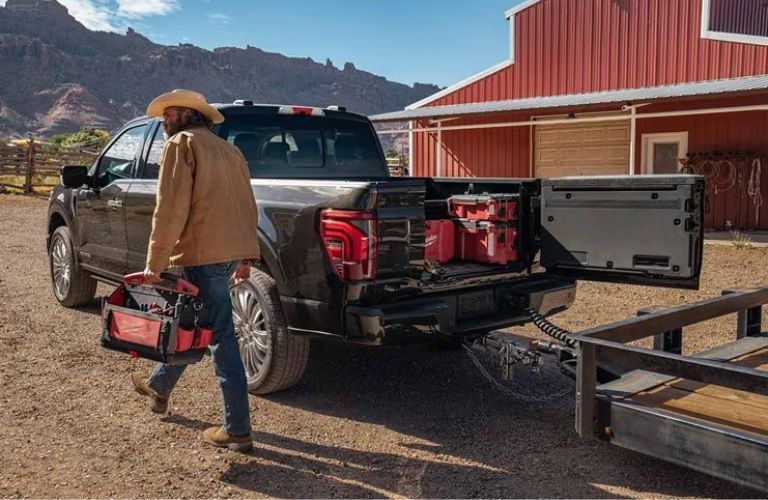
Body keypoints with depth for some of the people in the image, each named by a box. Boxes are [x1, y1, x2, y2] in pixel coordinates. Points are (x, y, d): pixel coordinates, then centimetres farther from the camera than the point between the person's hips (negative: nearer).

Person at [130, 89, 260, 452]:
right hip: (233, 251, 9)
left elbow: (170, 209, -14)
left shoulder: (181, 143, -4)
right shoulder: (228, 150, 20)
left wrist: (154, 264, -13)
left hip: (204, 254, -9)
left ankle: (237, 432, 0)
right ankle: (159, 387, 46)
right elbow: (247, 206, 19)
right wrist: (247, 256, 21)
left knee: (221, 338, -6)